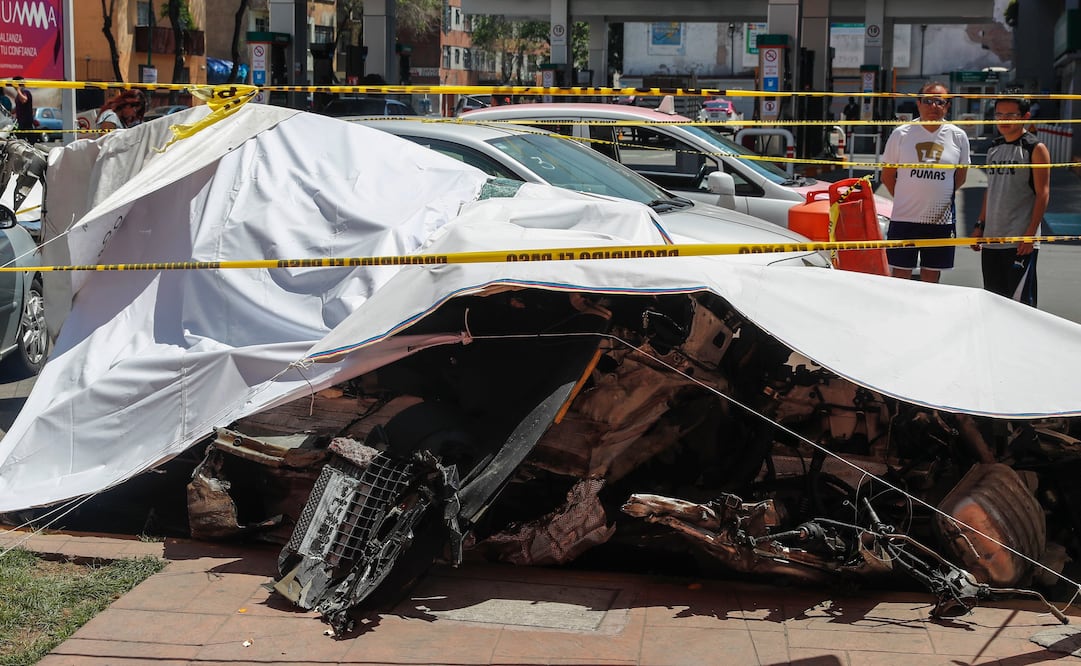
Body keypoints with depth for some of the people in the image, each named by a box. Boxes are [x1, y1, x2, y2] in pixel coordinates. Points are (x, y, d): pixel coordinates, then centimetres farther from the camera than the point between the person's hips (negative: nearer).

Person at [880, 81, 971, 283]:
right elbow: (887, 176, 6)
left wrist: (940, 197, 11)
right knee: (899, 276, 2)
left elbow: (960, 176, 14)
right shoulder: (901, 134, -1)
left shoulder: (958, 136, 3)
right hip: (904, 218, -1)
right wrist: (905, 199, 2)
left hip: (941, 219, 1)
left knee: (931, 279, 9)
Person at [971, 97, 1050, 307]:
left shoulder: (1036, 149, -6)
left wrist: (1031, 234, -16)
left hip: (1020, 242, -7)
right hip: (991, 240, 7)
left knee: (1020, 302, -5)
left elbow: (1043, 194, -9)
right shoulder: (994, 147, 14)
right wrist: (980, 225, 15)